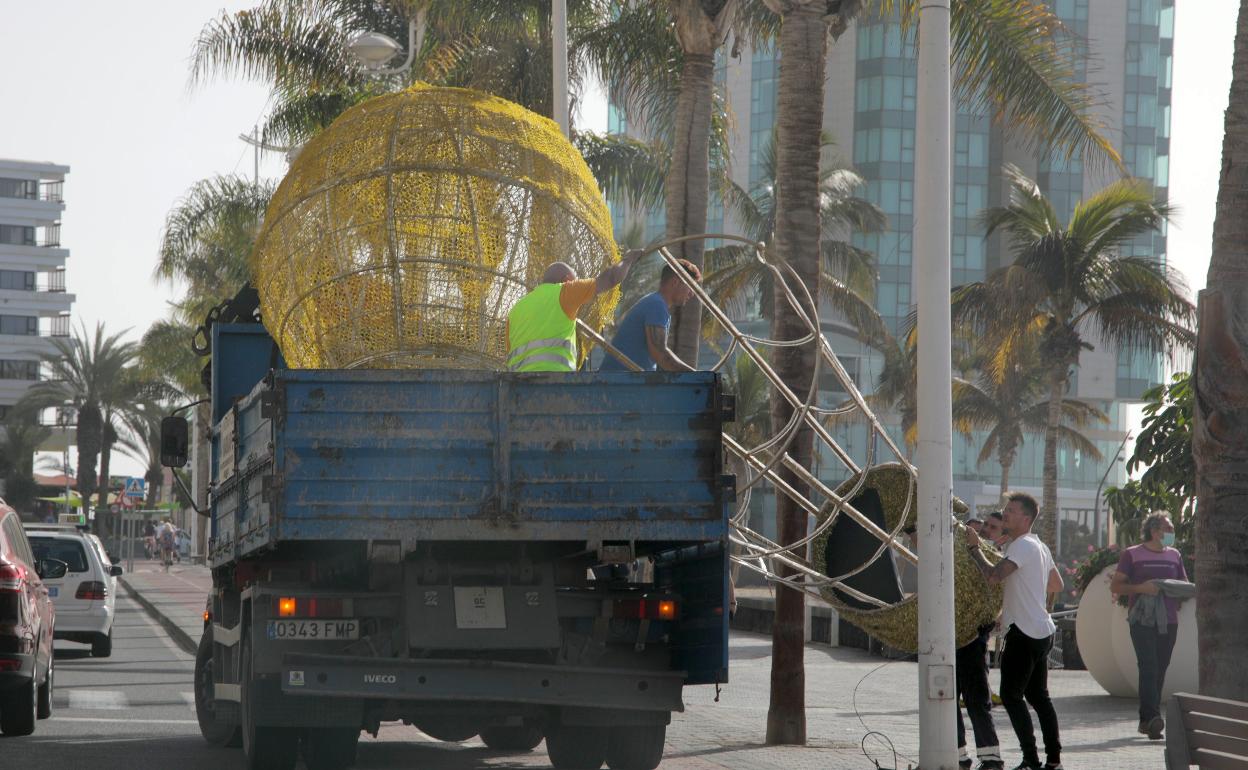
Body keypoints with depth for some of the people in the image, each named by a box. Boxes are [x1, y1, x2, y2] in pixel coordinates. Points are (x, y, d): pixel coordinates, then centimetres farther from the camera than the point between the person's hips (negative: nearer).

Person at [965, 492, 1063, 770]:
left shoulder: (1023, 546, -15)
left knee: (1011, 696, -6)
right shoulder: (1040, 546, 16)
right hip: (1042, 631, 10)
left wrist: (973, 547, -15)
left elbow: (994, 575, -27)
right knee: (1039, 696, 13)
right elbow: (1057, 583, 28)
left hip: (1024, 633, -10)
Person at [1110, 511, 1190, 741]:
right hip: (1142, 621, -5)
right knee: (1149, 667, -17)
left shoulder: (1174, 555, 17)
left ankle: (1146, 721, 13)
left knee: (1159, 670, 6)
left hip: (1168, 621, 5)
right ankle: (1153, 717, -28)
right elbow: (1115, 585, 2)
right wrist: (1140, 588, -14)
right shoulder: (1132, 555, 4)